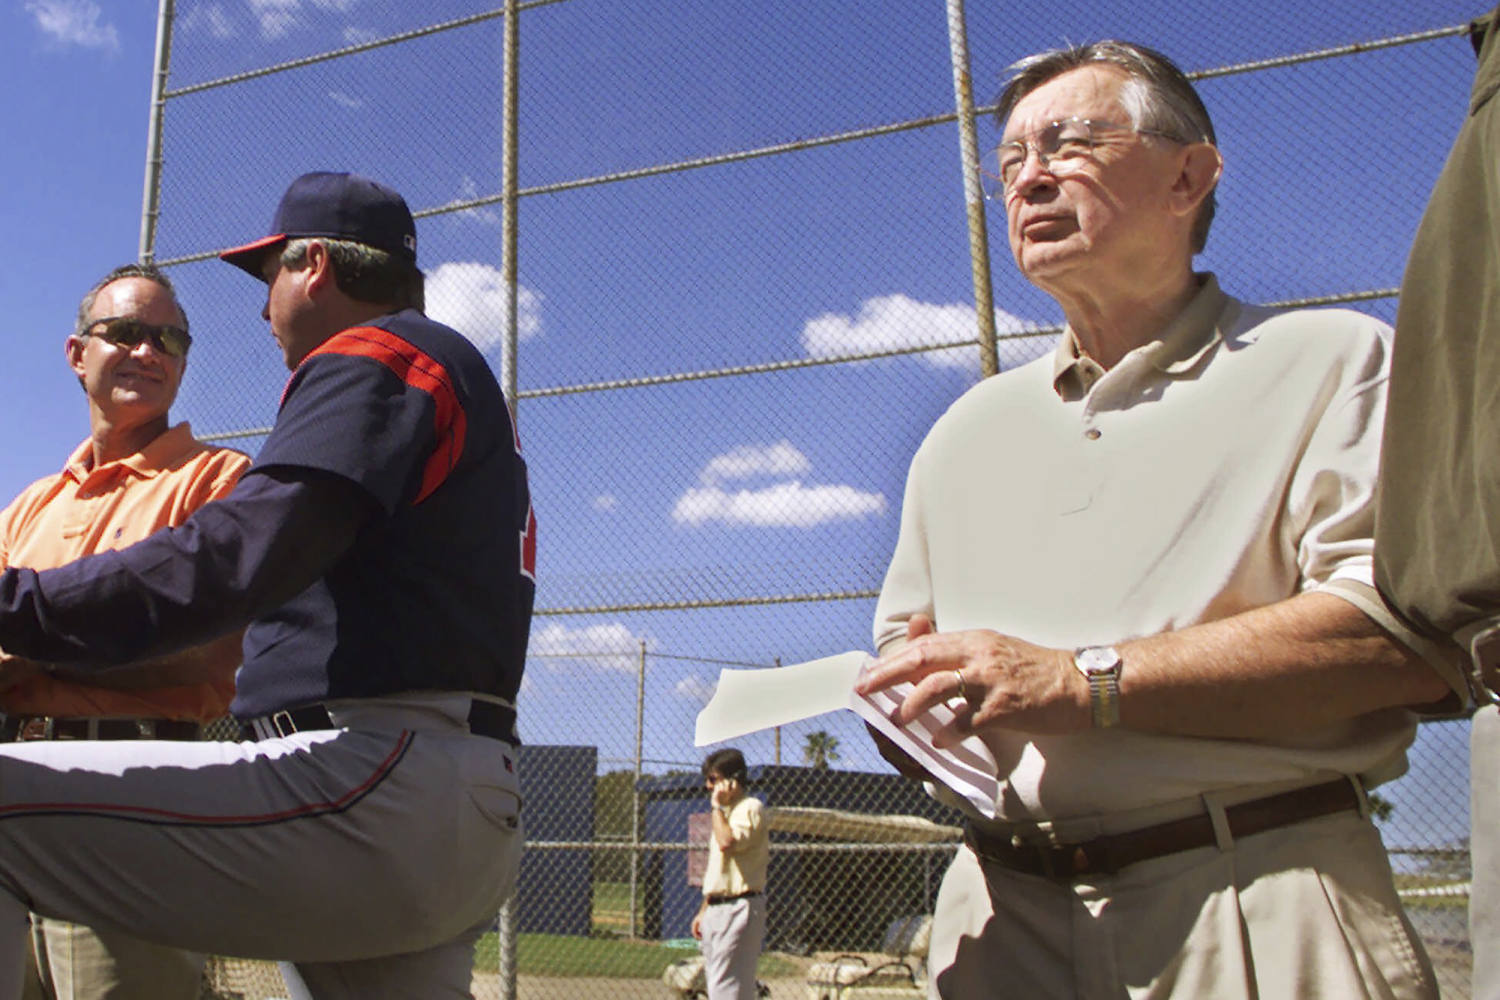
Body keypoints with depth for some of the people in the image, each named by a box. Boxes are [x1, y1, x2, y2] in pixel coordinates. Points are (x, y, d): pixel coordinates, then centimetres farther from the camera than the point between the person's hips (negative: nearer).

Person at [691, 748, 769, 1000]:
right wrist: (703, 911, 21)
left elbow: (727, 843, -28)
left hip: (739, 909, -10)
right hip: (716, 909, 10)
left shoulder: (750, 808, -10)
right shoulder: (725, 813, 20)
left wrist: (716, 806, -16)